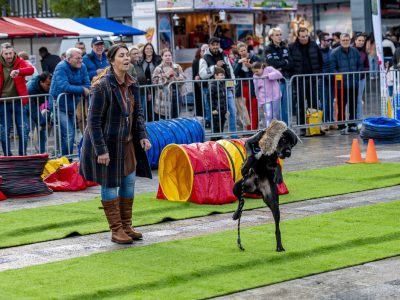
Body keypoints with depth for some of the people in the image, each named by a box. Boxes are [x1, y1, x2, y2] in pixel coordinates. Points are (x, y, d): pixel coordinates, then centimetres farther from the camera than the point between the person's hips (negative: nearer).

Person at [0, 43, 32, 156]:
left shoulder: (20, 62, -2)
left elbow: (30, 69, -23)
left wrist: (18, 71, -42)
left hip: (19, 102, -1)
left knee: (23, 130, 0)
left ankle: (22, 155, 12)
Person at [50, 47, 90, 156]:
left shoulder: (82, 67, 2)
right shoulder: (61, 68, -17)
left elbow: (87, 85, 0)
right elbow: (64, 87, -28)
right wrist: (82, 89, -19)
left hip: (72, 106, 7)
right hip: (60, 106, -7)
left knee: (71, 135, 12)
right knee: (68, 135, -14)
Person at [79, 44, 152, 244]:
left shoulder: (131, 85, 3)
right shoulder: (102, 86, -19)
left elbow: (138, 112, 15)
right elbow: (94, 120, -18)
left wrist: (142, 136, 2)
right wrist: (101, 150, -21)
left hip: (127, 143, 7)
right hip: (107, 144, -7)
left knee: (129, 181, 11)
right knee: (110, 185, 2)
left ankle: (127, 226, 23)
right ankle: (116, 230, 11)